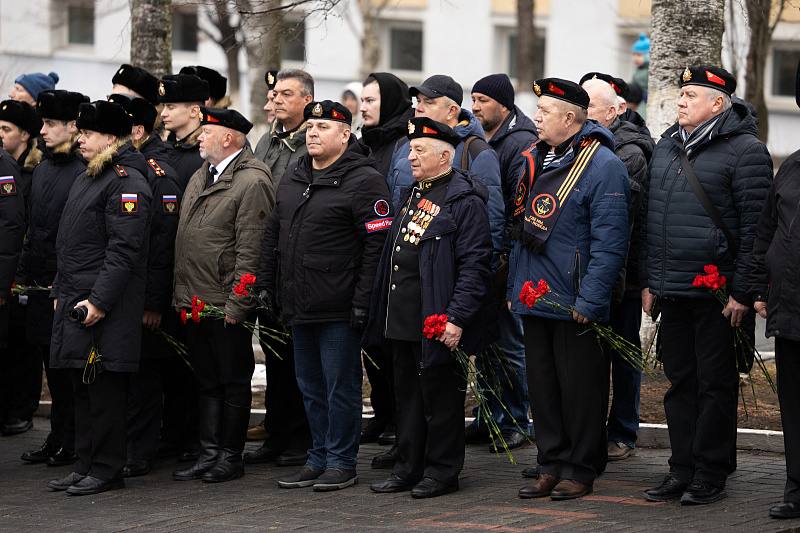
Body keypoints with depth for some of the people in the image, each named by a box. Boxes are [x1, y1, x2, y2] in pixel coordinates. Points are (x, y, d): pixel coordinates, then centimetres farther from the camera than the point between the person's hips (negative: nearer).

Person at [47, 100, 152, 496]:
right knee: (83, 388, 12)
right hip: (74, 300, 10)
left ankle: (106, 470, 0)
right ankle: (86, 465, 18)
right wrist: (60, 291, 19)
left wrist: (99, 300, -22)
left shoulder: (126, 182, -12)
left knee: (104, 388, -5)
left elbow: (124, 251, -19)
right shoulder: (86, 179, 19)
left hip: (104, 305, -10)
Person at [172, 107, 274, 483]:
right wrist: (180, 293, 15)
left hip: (226, 306, -8)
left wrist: (236, 305, -19)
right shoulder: (200, 177, 14)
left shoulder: (252, 183, -14)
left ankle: (231, 456, 10)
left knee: (233, 382, 3)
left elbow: (250, 251, -17)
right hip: (194, 303, 8)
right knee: (207, 380, 13)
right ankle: (209, 453, 19)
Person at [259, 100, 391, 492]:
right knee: (310, 386, 14)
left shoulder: (363, 180, -10)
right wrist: (267, 287, 13)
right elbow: (272, 237, 21)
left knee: (340, 387, -1)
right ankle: (319, 457, 23)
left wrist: (363, 301, -18)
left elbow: (378, 244, -15)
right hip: (299, 308, 8)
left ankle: (341, 462, 7)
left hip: (339, 309, -8)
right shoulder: (292, 181, 15)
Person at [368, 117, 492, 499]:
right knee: (407, 395, 14)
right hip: (402, 320, 9)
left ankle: (442, 472, 8)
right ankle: (408, 469, 21)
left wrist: (457, 317, -22)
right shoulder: (413, 195, 17)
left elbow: (474, 266, -17)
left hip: (436, 321, -9)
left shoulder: (465, 201, -11)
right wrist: (383, 310, 19)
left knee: (439, 396, -1)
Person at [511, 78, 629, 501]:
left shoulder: (601, 165, -13)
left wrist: (589, 300, -20)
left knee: (579, 389, 1)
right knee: (542, 386, 11)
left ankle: (581, 469, 10)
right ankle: (551, 464, 19)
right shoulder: (534, 159, 11)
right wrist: (514, 284, 15)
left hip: (575, 303, -7)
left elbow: (609, 241, -17)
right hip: (533, 299, 8)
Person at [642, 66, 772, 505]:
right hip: (671, 290, 7)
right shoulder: (666, 147, 15)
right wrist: (648, 280, 15)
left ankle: (711, 474, 8)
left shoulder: (745, 151, -9)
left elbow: (755, 227, -13)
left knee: (715, 383, 1)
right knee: (680, 381, 12)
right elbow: (652, 218, 20)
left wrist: (742, 292, -16)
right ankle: (682, 469, 19)